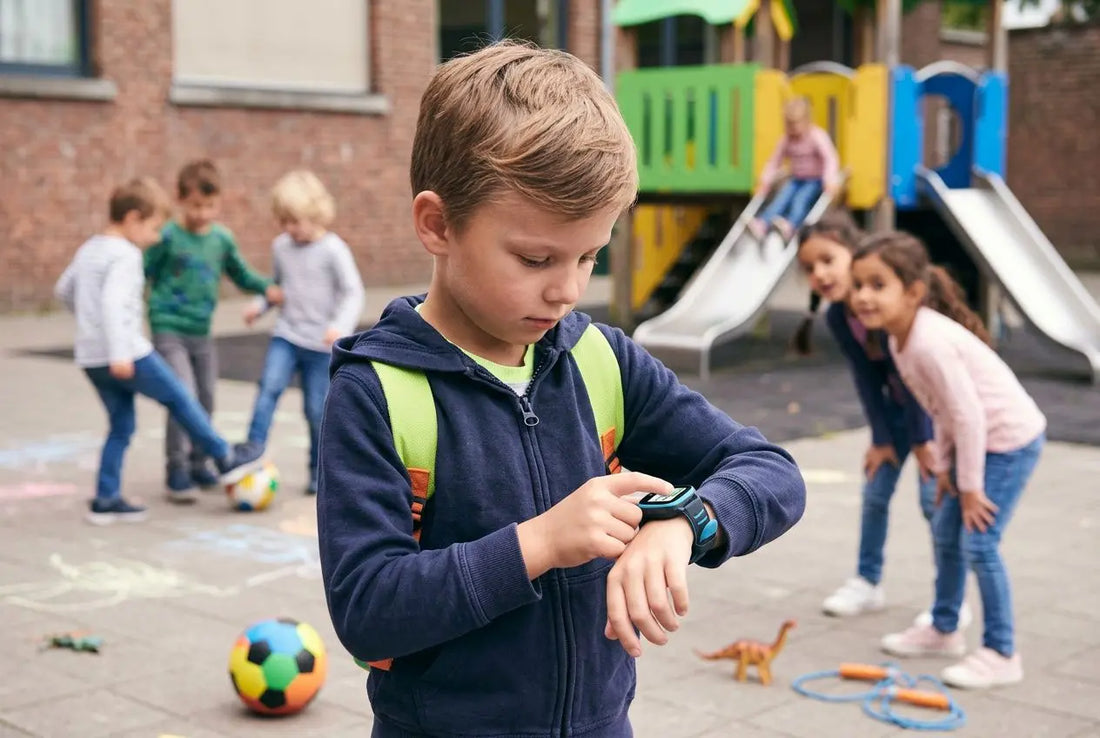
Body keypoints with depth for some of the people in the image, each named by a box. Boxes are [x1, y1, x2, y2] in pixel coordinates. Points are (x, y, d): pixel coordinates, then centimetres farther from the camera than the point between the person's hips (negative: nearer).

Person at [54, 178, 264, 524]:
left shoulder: (88, 249, 14)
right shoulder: (125, 255, -15)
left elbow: (63, 290, 24)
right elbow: (113, 301, -28)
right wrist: (120, 353, -32)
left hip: (90, 356, 9)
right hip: (128, 353, -9)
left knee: (121, 426, 14)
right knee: (180, 399, 6)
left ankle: (106, 499, 13)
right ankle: (226, 459, 16)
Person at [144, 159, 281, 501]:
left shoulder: (222, 238, 4)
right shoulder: (168, 238, -12)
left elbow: (240, 273, 17)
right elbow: (142, 275, -4)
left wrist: (266, 287, 1)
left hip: (202, 332, 6)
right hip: (169, 329, -6)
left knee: (205, 400, 13)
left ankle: (198, 464, 31)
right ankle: (176, 471, -6)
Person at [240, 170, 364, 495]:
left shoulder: (332, 249, -10)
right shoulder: (281, 246, 5)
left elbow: (352, 292, -12)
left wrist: (340, 326, -27)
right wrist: (260, 305, 1)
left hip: (321, 344, -3)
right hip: (286, 336, 4)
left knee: (317, 409, 3)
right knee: (270, 385, -20)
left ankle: (319, 472, 18)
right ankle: (253, 449, -20)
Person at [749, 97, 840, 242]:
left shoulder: (817, 137, -11)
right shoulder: (786, 140, 6)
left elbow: (830, 159, -23)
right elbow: (774, 162, 13)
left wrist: (830, 181, -37)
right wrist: (765, 181, 1)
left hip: (815, 181, -5)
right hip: (796, 180, 5)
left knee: (801, 198, -32)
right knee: (781, 198, -22)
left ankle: (791, 226, -57)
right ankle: (762, 223, -44)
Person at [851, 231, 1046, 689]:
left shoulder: (930, 342, -30)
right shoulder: (900, 339, 0)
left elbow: (968, 415, -27)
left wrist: (969, 486, -19)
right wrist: (944, 468, 9)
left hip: (1011, 441, -10)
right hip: (979, 439, 10)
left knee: (978, 544, -9)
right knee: (945, 532, 15)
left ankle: (1002, 655, 3)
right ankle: (943, 630, 32)